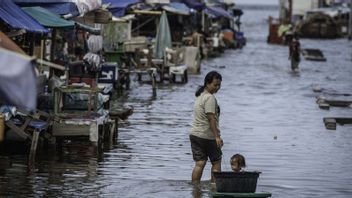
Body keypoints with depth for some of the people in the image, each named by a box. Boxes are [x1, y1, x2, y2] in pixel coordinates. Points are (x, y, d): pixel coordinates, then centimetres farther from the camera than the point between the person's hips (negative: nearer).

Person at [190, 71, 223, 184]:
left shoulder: (200, 96, 16)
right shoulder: (210, 98, -14)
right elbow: (211, 118, -20)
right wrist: (217, 136, -23)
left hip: (195, 134, 8)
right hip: (208, 136, -8)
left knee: (199, 163, 5)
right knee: (216, 162, 6)